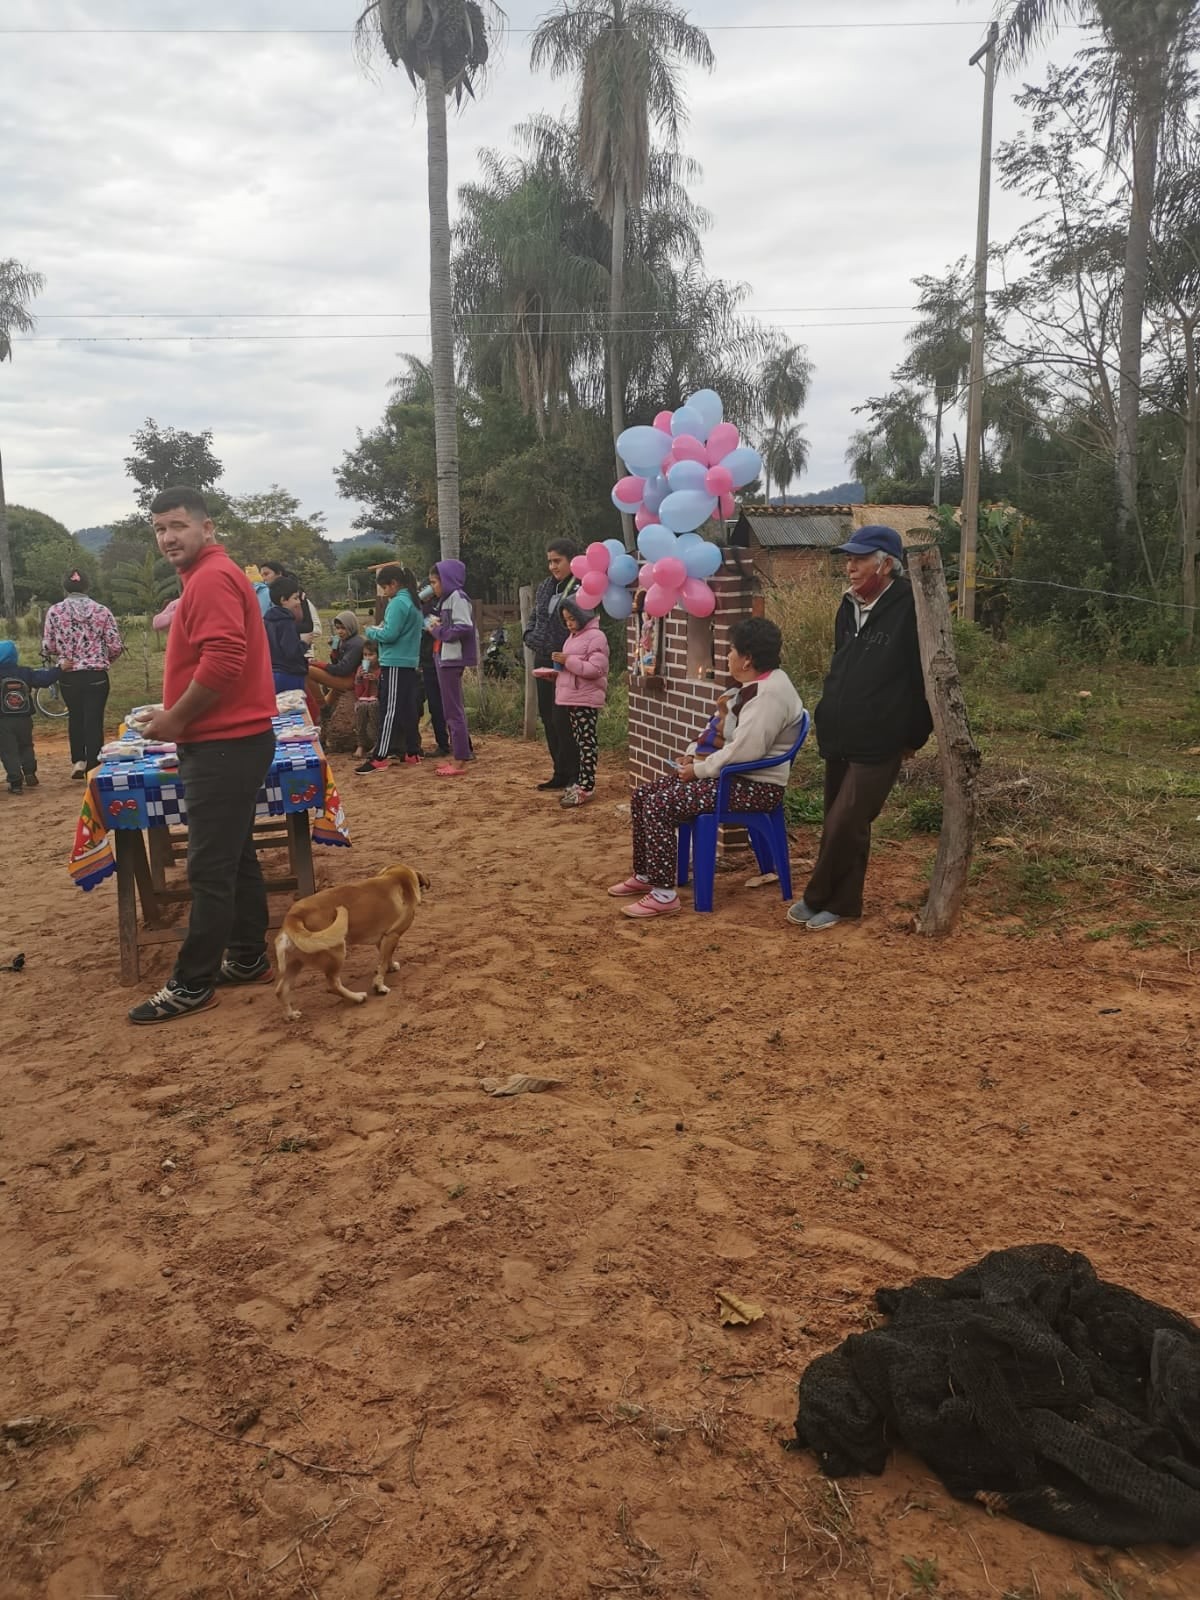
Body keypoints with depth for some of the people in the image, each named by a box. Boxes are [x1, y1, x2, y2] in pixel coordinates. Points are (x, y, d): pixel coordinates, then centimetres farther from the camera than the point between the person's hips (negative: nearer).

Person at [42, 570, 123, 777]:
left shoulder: (55, 611, -3)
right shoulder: (101, 610, -3)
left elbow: (47, 648, -2)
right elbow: (115, 646, -4)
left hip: (69, 676, 1)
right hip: (97, 676, -1)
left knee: (75, 717, 21)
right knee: (94, 721, 4)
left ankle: (78, 760, 16)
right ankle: (92, 768, 6)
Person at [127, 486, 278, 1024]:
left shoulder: (211, 578, -15)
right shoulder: (210, 577, 19)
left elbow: (223, 661, -26)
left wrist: (175, 719, -16)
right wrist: (180, 717, 15)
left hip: (224, 745, -11)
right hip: (231, 740, 11)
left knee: (210, 868, -5)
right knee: (235, 858, 16)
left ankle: (192, 985, 2)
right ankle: (248, 959, 25)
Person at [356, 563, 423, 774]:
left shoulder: (398, 603, -14)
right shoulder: (413, 602, 15)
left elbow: (389, 635, -19)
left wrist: (371, 631, -2)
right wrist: (382, 629, 12)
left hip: (394, 665, -9)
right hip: (410, 663, 9)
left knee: (390, 711, -8)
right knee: (408, 709, 11)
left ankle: (380, 758, -7)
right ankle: (412, 753, 15)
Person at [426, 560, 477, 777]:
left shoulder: (457, 597, -11)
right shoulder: (446, 599, 19)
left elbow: (464, 627, -23)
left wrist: (438, 631, -13)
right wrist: (436, 626, 0)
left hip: (452, 659, -10)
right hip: (444, 658, 10)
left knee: (454, 710, -8)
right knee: (451, 709, 13)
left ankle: (460, 761, -5)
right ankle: (456, 755, 19)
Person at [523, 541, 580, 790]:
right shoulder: (545, 587, 12)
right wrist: (530, 637, 7)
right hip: (543, 661, 8)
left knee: (562, 720, -7)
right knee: (548, 719, 12)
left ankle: (574, 776, 4)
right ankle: (560, 772, 23)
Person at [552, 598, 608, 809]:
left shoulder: (596, 636, -12)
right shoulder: (573, 636, 17)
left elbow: (595, 669, -21)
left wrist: (567, 661, -21)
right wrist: (558, 671, 10)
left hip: (586, 699, -9)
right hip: (572, 697, 10)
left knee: (587, 742, -6)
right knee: (579, 742, 13)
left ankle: (586, 787, -4)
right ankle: (581, 783, 19)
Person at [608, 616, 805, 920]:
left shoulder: (769, 693, -21)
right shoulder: (752, 685, 14)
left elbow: (744, 751, -28)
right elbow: (716, 731, 22)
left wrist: (700, 770, -16)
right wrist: (693, 754, 6)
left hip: (756, 785, -11)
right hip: (732, 775, 11)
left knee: (659, 806, -22)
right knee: (642, 796, 6)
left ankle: (664, 894, -16)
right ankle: (644, 875, 18)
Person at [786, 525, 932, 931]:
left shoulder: (910, 610, -14)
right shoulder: (849, 607, 10)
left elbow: (929, 677, -12)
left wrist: (914, 736, -6)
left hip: (877, 745, -7)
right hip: (838, 739, 8)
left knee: (843, 826, -8)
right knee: (843, 826, 13)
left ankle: (818, 899, 9)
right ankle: (843, 901, 25)